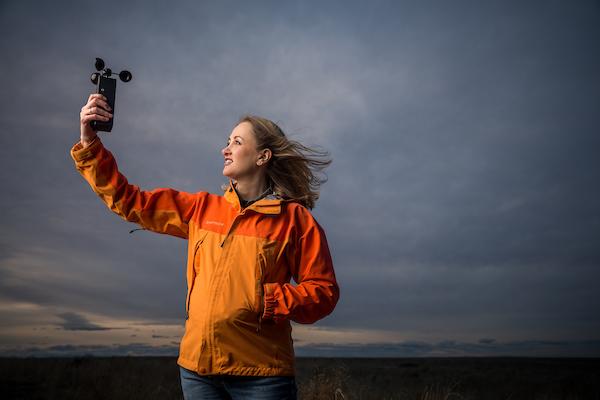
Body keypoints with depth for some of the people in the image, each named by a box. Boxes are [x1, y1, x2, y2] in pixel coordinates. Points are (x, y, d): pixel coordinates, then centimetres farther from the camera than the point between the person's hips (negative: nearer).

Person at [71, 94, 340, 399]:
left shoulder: (294, 219, -5)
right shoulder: (201, 209, 8)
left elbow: (324, 292, -5)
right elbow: (128, 202, 9)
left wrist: (264, 301, -17)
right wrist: (89, 143, 4)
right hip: (197, 366, 4)